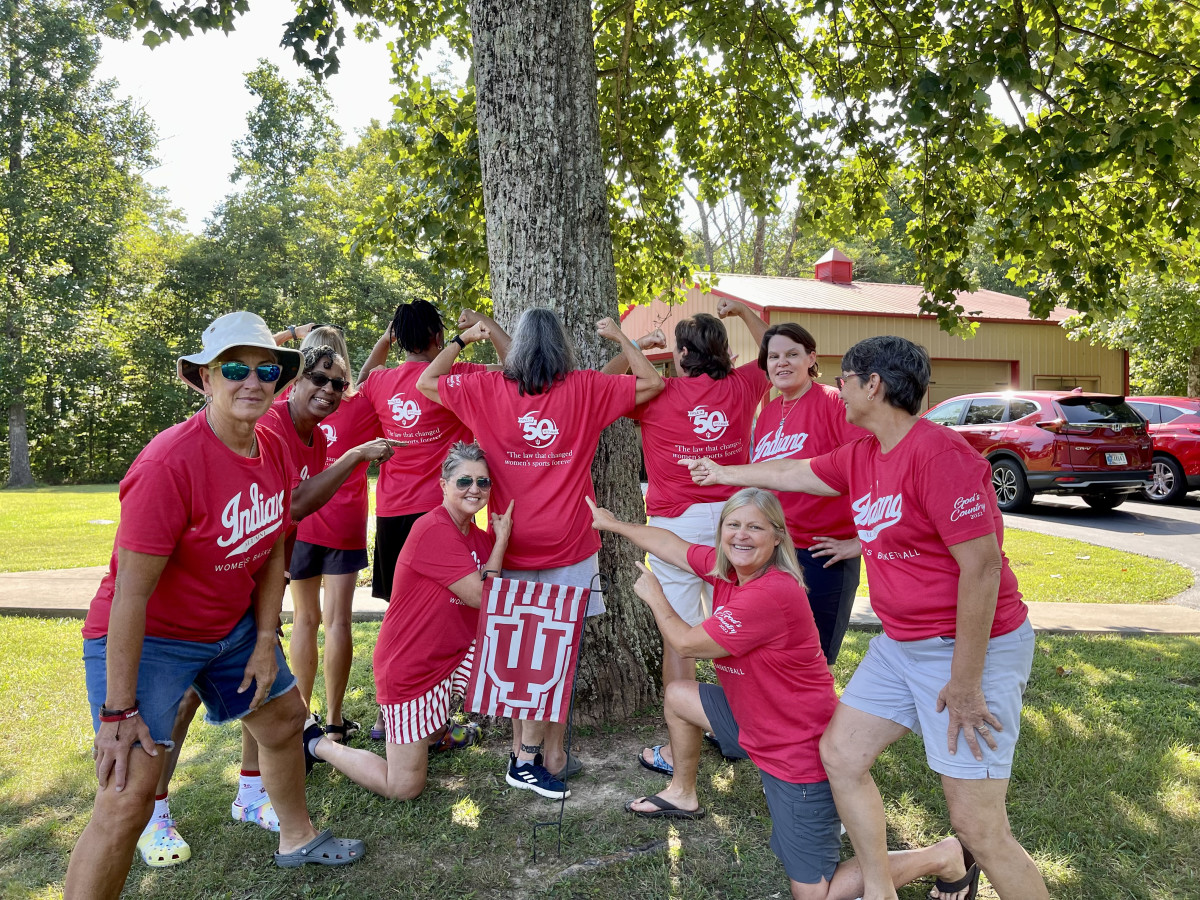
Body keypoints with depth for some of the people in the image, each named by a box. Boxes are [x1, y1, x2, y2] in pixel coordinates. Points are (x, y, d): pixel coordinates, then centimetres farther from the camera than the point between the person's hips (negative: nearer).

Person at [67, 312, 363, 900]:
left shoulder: (273, 451, -6)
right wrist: (118, 710, -23)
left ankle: (296, 838, 46)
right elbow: (131, 592, -27)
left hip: (233, 628, 8)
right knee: (128, 796, -14)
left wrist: (266, 643, 2)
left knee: (283, 718, 21)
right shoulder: (169, 464, -30)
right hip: (146, 638, -8)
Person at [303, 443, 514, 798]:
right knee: (403, 789, -2)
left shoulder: (479, 538, 4)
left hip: (453, 658, 8)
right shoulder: (433, 530, -23)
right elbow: (480, 596, -23)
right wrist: (501, 539, -17)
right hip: (410, 671, -8)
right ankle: (317, 744, 21)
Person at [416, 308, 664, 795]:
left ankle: (524, 750, 21)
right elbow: (652, 382, 6)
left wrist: (462, 339, 17)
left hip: (511, 547, 2)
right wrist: (620, 338, 14)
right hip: (570, 547, -2)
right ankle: (547, 754, 7)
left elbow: (426, 381, 11)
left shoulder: (488, 389, -1)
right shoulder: (585, 389, -3)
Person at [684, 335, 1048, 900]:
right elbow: (793, 474, 23)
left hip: (972, 647, -9)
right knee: (840, 753, 11)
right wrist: (723, 473, 36)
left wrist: (965, 681, -21)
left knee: (978, 826, -7)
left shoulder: (939, 453, -22)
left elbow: (982, 567, -24)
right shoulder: (860, 457, 6)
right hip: (899, 644, 9)